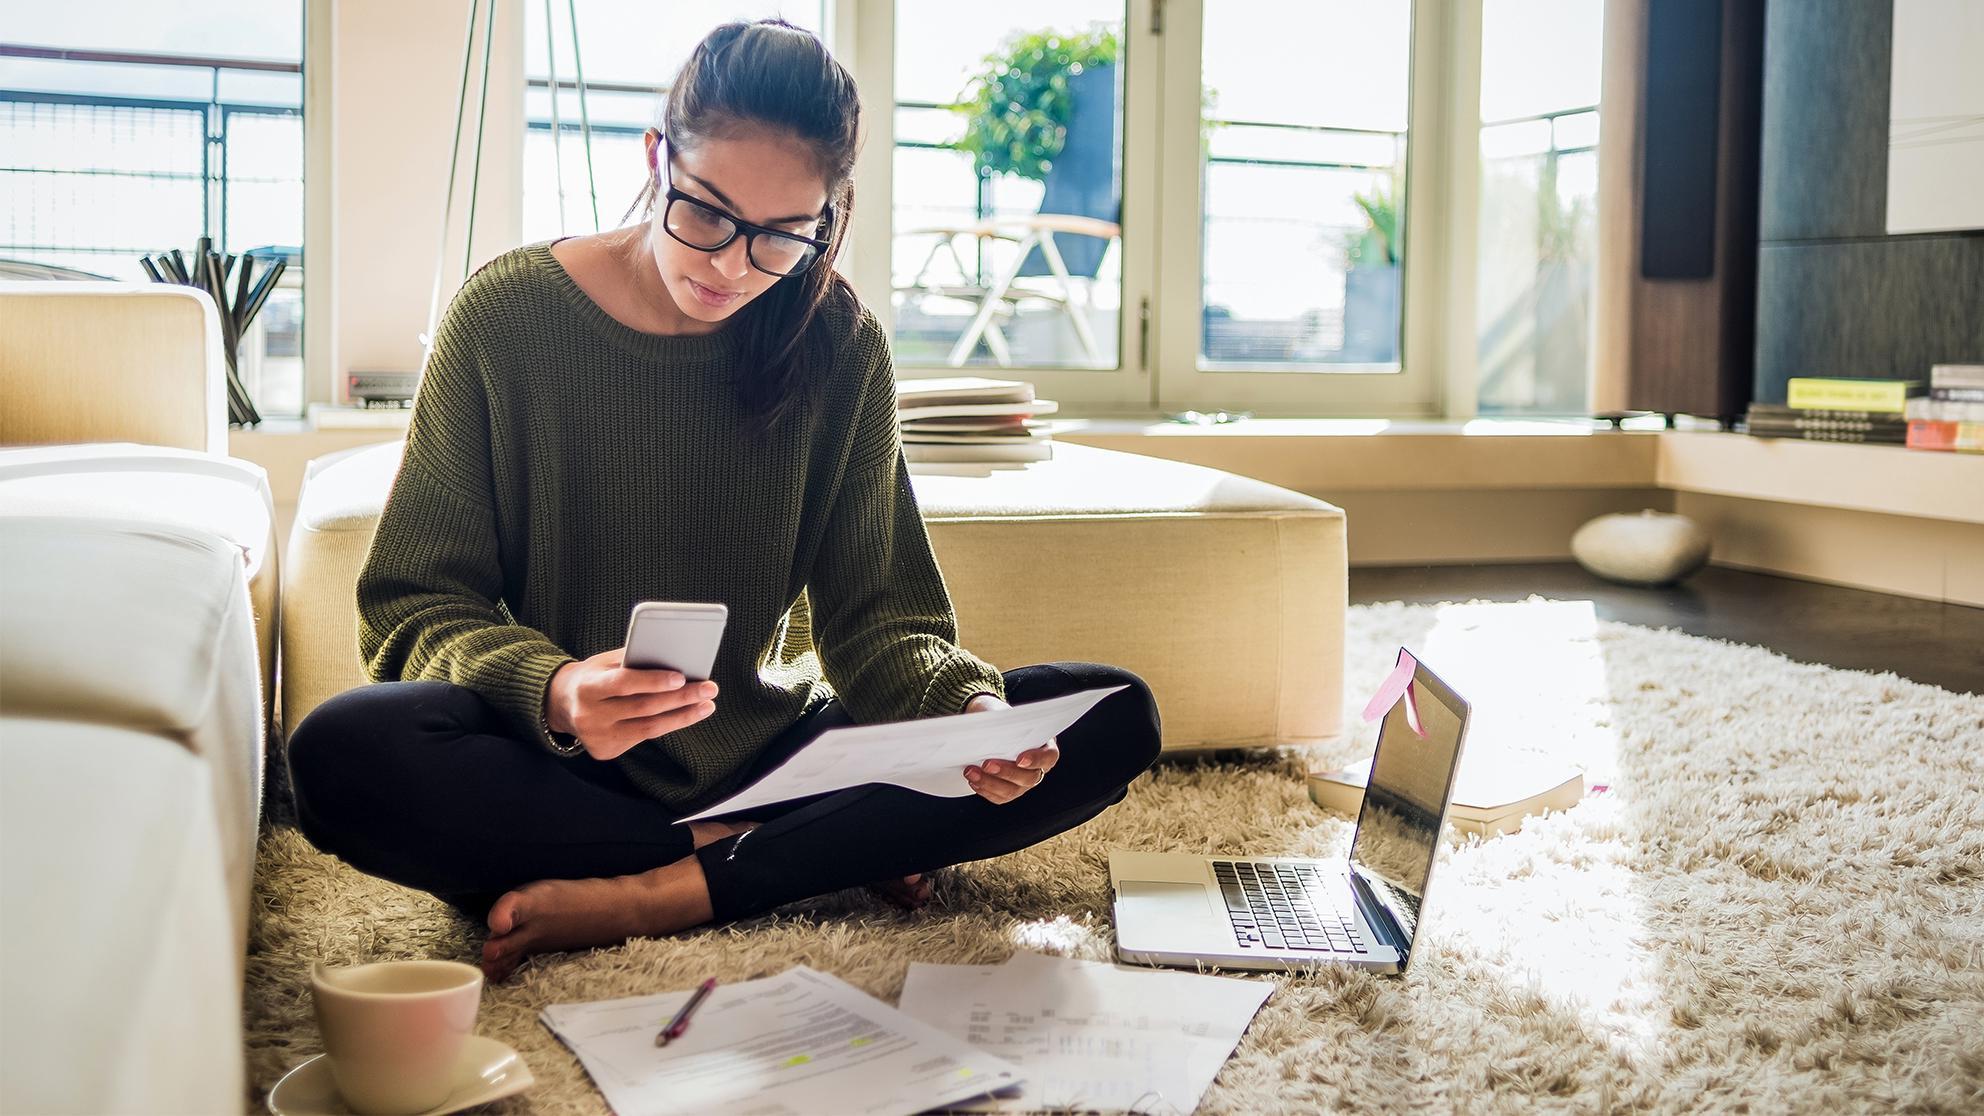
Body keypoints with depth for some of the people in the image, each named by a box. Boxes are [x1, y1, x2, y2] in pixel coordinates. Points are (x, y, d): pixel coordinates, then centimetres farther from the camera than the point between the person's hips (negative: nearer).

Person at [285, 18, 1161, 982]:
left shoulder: (835, 343, -2)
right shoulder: (505, 314, -8)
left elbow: (873, 613, -1)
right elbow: (414, 606, -9)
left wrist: (966, 706, -23)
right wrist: (549, 692, -30)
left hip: (768, 756, 3)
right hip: (560, 767, -2)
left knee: (1115, 718, -14)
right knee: (340, 755, -34)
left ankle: (657, 896, -22)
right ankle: (829, 857, -19)